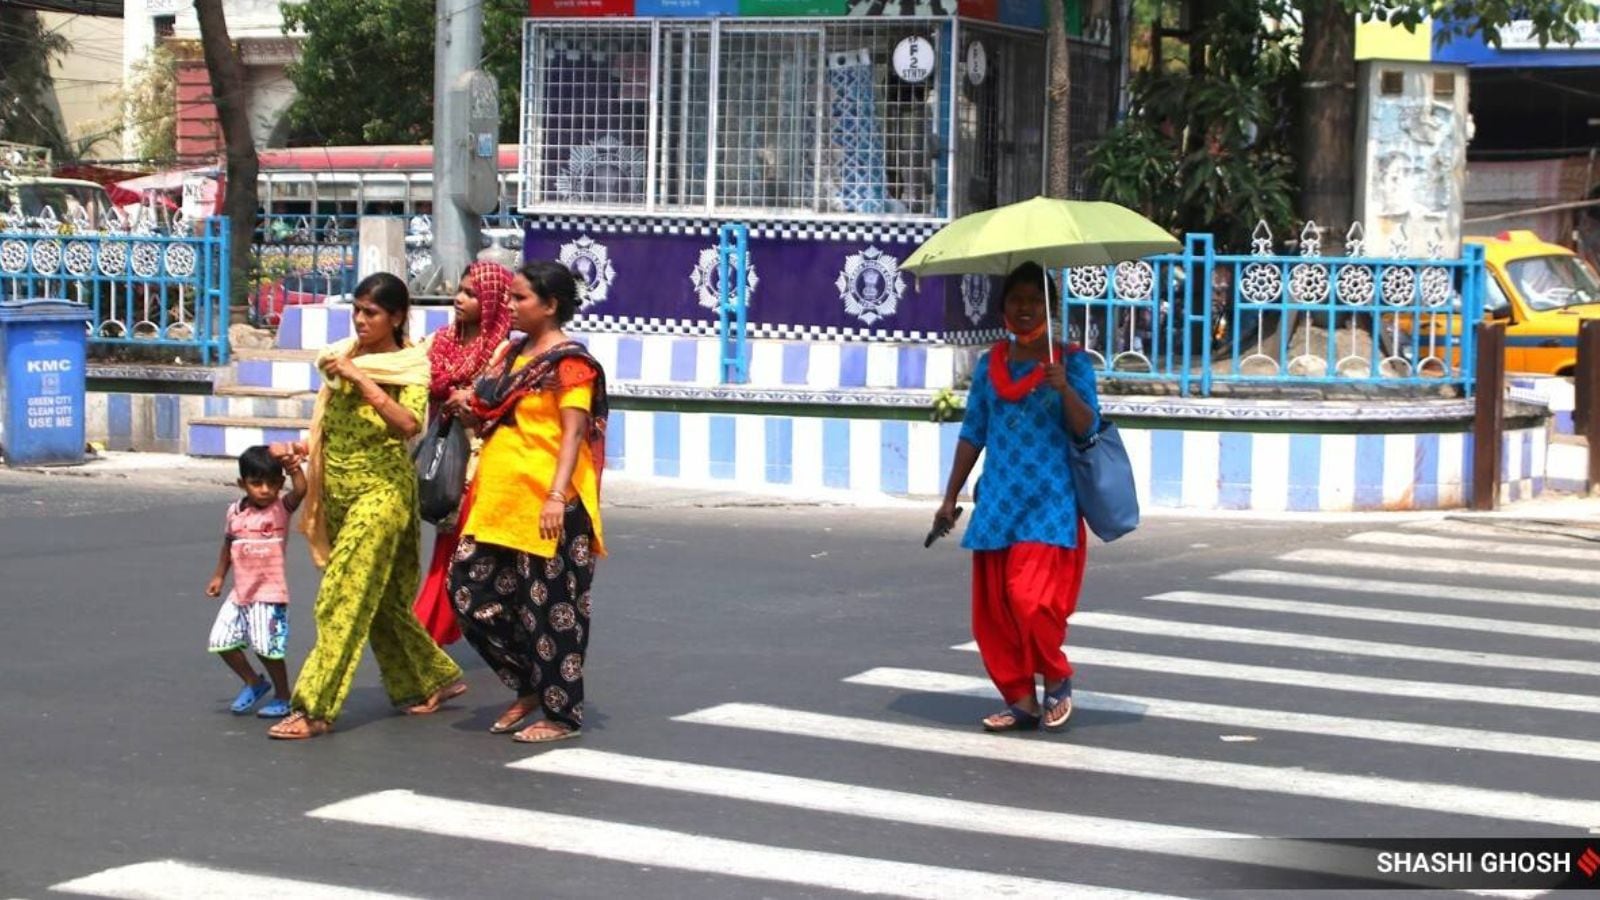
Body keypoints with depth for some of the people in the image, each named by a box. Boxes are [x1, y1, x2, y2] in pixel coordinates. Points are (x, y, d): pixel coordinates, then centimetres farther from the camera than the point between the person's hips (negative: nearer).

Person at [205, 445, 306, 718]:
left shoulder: (281, 507, -8)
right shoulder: (235, 512, 5)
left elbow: (301, 490, -29)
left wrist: (294, 466, -45)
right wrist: (218, 577, 22)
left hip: (270, 593, -6)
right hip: (240, 592, 6)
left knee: (267, 647, -7)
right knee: (222, 641, 6)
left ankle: (282, 698, 14)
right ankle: (253, 683, 27)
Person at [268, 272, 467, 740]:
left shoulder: (412, 364, -9)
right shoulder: (342, 356, 8)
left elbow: (409, 423, -27)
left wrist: (358, 377, -27)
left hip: (381, 488, -7)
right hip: (338, 488, 7)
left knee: (344, 596, -13)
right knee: (379, 598, 14)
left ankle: (315, 708, -12)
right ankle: (436, 679, 29)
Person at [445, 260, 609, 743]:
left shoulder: (569, 362, -10)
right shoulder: (513, 353, 15)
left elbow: (574, 433, -16)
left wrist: (557, 496, -25)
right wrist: (470, 407, 4)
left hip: (543, 505, -9)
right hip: (499, 500, 9)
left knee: (546, 607, -1)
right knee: (471, 591, 8)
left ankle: (562, 714, 10)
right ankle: (530, 686, 23)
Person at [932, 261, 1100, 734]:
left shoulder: (1071, 361, 0)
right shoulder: (989, 364, 11)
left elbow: (1086, 427, -9)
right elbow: (973, 434, 16)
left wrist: (1064, 389, -26)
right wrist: (950, 496, 16)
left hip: (1050, 502, -4)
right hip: (997, 500, 4)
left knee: (1032, 597, -16)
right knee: (993, 606, 2)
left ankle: (1057, 679, 9)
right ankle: (1021, 701, 13)